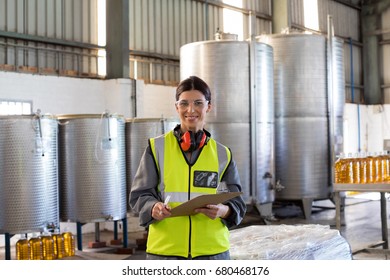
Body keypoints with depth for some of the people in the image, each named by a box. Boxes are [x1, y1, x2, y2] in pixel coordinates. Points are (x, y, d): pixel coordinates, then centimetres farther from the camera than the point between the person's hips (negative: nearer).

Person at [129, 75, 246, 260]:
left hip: (212, 251, 2)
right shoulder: (157, 147, 2)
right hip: (165, 250, -1)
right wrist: (154, 208, -21)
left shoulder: (222, 154, 7)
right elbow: (139, 195, 1)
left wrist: (223, 210, -17)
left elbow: (237, 203, 6)